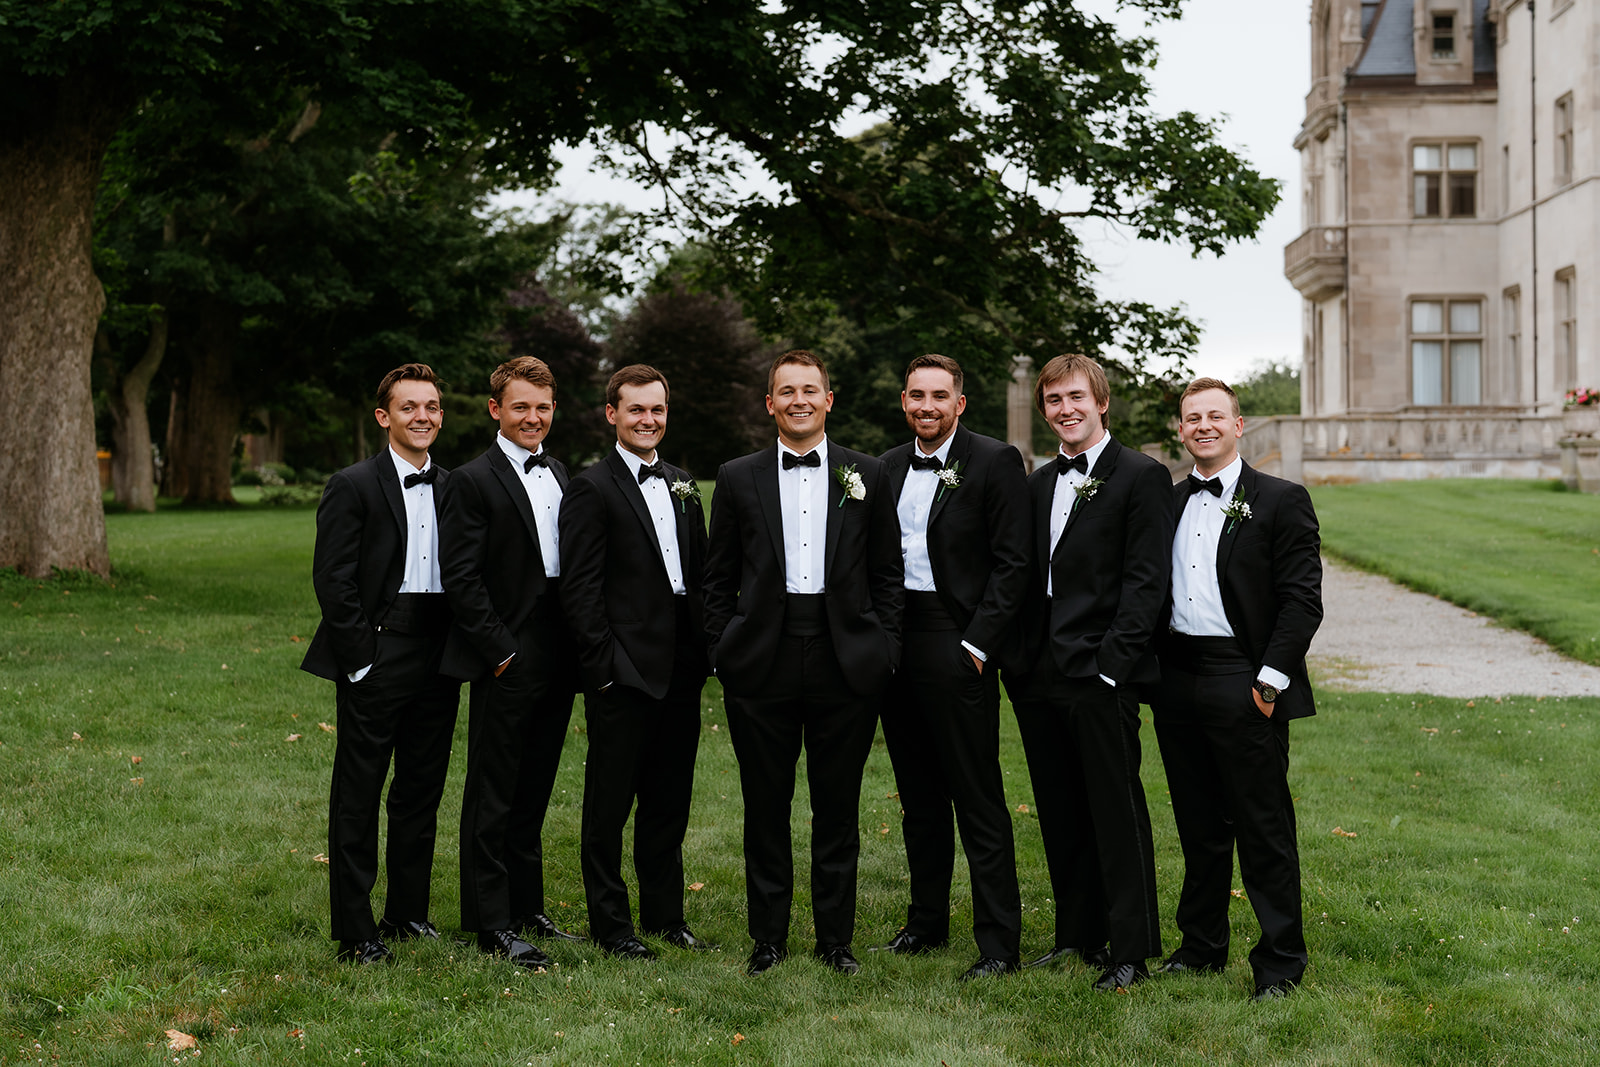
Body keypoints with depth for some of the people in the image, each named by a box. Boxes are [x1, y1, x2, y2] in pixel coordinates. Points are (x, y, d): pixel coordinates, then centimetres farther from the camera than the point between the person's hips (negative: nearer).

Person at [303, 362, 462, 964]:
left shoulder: (453, 489, 12)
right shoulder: (353, 487, -5)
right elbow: (332, 581, -9)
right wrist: (361, 659, -14)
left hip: (438, 664, 6)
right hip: (376, 662, -6)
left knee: (421, 792, 13)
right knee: (358, 798, 1)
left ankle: (408, 914, 26)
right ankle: (355, 932, 8)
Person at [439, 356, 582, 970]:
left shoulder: (559, 474, 14)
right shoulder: (474, 481, -8)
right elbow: (460, 577, -13)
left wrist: (578, 648, 8)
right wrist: (500, 652, -14)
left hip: (556, 660, 7)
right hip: (507, 664, -7)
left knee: (533, 791, 15)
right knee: (492, 797, 1)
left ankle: (527, 909, 25)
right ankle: (492, 925, 7)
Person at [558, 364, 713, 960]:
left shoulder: (683, 486, 15)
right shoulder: (592, 489, -6)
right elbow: (579, 589, -10)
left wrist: (704, 649, 9)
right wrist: (604, 664, -14)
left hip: (681, 670, 7)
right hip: (624, 672, -6)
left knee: (670, 799, 14)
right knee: (610, 802, 3)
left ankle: (666, 915, 24)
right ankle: (610, 924, 12)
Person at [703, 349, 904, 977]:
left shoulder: (867, 476, 7)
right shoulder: (738, 479, 7)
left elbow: (887, 573, 8)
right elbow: (719, 578, 8)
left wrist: (884, 650, 0)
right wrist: (722, 653, 1)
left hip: (846, 663, 0)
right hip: (762, 665, 0)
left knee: (838, 808, 6)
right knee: (766, 807, 6)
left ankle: (835, 938, 17)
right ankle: (768, 937, 18)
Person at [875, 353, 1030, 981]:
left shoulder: (995, 462, -5)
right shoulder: (889, 467, 14)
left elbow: (1012, 564, -10)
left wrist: (976, 645, -14)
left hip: (957, 647, -6)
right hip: (896, 644, 6)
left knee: (979, 801, -4)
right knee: (918, 797, 14)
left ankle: (999, 942, 1)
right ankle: (926, 922, 26)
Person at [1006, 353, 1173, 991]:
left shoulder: (1141, 477, -4)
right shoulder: (1038, 484, 17)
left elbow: (1145, 580, -10)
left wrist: (1111, 662, -16)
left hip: (1101, 674, -7)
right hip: (1040, 675, 7)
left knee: (1117, 812, -1)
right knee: (1060, 815, 13)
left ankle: (1131, 951, 7)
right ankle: (1078, 935, 25)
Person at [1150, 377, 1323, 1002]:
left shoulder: (1280, 501, -2)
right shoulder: (1168, 504, 14)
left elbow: (1301, 599, -7)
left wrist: (1270, 679, -14)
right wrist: (1153, 671, 6)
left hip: (1243, 685, -5)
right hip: (1176, 681, 5)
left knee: (1264, 829, -1)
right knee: (1199, 826, 14)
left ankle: (1280, 962, 9)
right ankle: (1201, 947, 26)